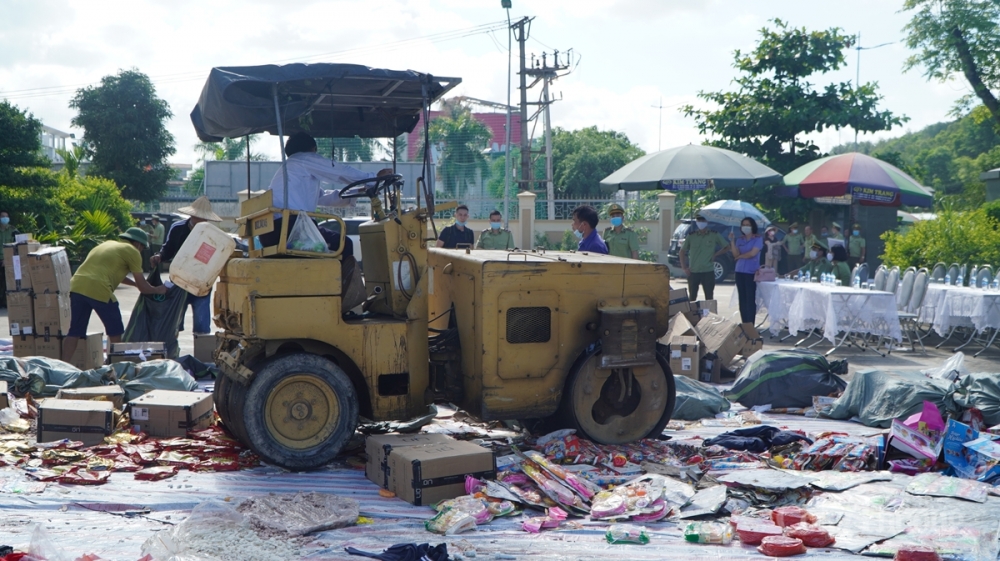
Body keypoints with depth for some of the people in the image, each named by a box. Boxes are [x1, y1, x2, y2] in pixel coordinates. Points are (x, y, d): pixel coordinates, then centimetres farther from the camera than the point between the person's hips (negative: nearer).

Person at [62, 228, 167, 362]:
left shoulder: (109, 244, 29)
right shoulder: (132, 251, 7)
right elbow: (143, 287, 10)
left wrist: (135, 283, 44)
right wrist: (158, 290, 27)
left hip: (76, 286, 7)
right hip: (99, 290, -7)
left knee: (75, 331, 12)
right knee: (115, 331, 11)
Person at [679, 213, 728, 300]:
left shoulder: (714, 235, 1)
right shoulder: (691, 236, 3)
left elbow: (726, 247, 9)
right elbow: (682, 252, 10)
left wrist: (715, 254, -4)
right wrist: (684, 268, 1)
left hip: (708, 271, -1)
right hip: (693, 272, 1)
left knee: (709, 298, 2)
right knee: (692, 297, 6)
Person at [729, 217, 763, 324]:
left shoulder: (757, 239, -2)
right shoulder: (739, 240, 12)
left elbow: (752, 253, -13)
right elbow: (736, 254, 1)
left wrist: (740, 256, 1)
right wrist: (732, 241, -7)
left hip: (751, 272, -5)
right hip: (739, 272, 5)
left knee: (750, 298, -9)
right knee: (742, 298, 6)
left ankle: (750, 324, -8)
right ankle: (744, 324, 11)